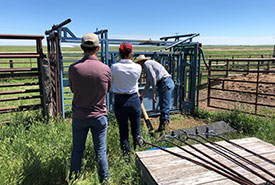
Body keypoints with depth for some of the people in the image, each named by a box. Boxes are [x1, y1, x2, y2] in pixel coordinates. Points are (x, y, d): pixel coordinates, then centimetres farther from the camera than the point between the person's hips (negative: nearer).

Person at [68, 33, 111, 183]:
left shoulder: (73, 68, -11)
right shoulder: (105, 69, -11)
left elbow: (72, 89, 5)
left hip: (79, 116, 1)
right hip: (99, 115, 0)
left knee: (77, 150, 16)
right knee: (100, 151, 12)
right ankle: (104, 180, 27)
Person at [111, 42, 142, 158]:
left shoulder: (114, 67, -12)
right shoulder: (137, 67, -9)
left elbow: (111, 81, 3)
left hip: (119, 101, -1)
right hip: (134, 99, 1)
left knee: (123, 131, 11)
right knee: (136, 130, 15)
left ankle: (126, 155, 21)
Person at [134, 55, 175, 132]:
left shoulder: (146, 63, 0)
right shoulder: (147, 66, 28)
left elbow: (153, 78, -12)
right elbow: (148, 84, 36)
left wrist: (153, 93, -10)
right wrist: (142, 95, 45)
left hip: (165, 83, -9)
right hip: (166, 84, 9)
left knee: (164, 107, -13)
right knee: (162, 106, 10)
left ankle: (165, 122, -15)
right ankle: (162, 127, 14)